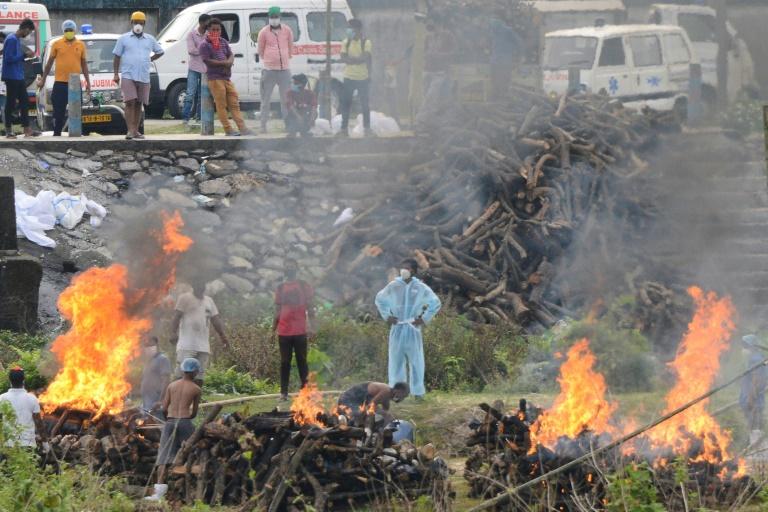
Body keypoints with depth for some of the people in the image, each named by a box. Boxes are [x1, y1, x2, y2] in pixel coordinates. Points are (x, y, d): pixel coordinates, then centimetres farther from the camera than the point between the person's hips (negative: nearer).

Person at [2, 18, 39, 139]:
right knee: (11, 103, -4)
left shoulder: (18, 40, 14)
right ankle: (8, 130, 0)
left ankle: (27, 129, 13)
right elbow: (9, 58, -21)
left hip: (19, 77, 10)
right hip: (11, 77, -10)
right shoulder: (11, 40, -15)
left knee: (24, 102, 10)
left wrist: (26, 55, 5)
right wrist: (24, 55, -15)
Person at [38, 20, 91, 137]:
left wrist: (88, 81, 12)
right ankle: (56, 134, 5)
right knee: (59, 111, 0)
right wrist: (43, 79, 8)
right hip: (60, 83, -1)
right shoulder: (57, 44, 4)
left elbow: (84, 64, 14)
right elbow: (49, 62, 10)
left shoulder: (81, 45, 9)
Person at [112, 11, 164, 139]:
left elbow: (160, 52, 27)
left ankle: (136, 131, 12)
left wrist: (150, 59, 11)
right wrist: (116, 74, -2)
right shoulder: (124, 39, 6)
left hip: (144, 77, 3)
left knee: (138, 105, 7)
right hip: (128, 76, -3)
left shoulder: (149, 40, 14)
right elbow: (117, 57, 6)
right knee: (130, 103, -13)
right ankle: (130, 130, -17)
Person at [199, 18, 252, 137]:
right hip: (215, 78, -7)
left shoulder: (223, 42, 16)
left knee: (234, 104, 4)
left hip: (226, 77, 7)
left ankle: (242, 128, 2)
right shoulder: (205, 45, -4)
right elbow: (207, 61, -13)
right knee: (221, 105, -5)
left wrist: (229, 62, -11)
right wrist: (224, 63, -13)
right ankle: (228, 130, -4)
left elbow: (231, 55, 13)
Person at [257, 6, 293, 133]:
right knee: (266, 99, 0)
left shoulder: (287, 31, 6)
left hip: (284, 69, 2)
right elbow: (260, 50, 6)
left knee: (286, 99, 6)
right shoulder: (264, 32, 0)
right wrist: (263, 64, 4)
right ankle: (263, 126, 2)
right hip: (269, 69, -2)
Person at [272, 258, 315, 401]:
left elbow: (309, 307, 1)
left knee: (302, 361, 2)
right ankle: (283, 392, 2)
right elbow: (278, 311, 14)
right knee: (285, 362, 2)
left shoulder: (304, 286, 3)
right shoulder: (280, 288, 11)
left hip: (300, 331, -2)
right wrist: (273, 328, 8)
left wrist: (311, 324, -10)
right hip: (284, 331, 2)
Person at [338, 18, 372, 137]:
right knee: (345, 103, 0)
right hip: (349, 77, 2)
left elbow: (367, 59, -12)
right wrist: (357, 59, -16)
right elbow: (343, 58, -5)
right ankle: (344, 128, 6)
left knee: (364, 103, 2)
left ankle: (367, 128, 12)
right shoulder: (346, 42, 5)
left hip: (363, 78, -2)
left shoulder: (366, 43, -3)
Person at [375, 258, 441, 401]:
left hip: (413, 329, -1)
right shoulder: (393, 286, 4)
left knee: (416, 361, -1)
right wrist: (386, 316, 10)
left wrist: (425, 318, 2)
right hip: (397, 329, 1)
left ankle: (418, 391, 5)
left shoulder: (421, 288, 0)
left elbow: (436, 303, 9)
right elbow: (380, 299, 19)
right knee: (396, 360, 2)